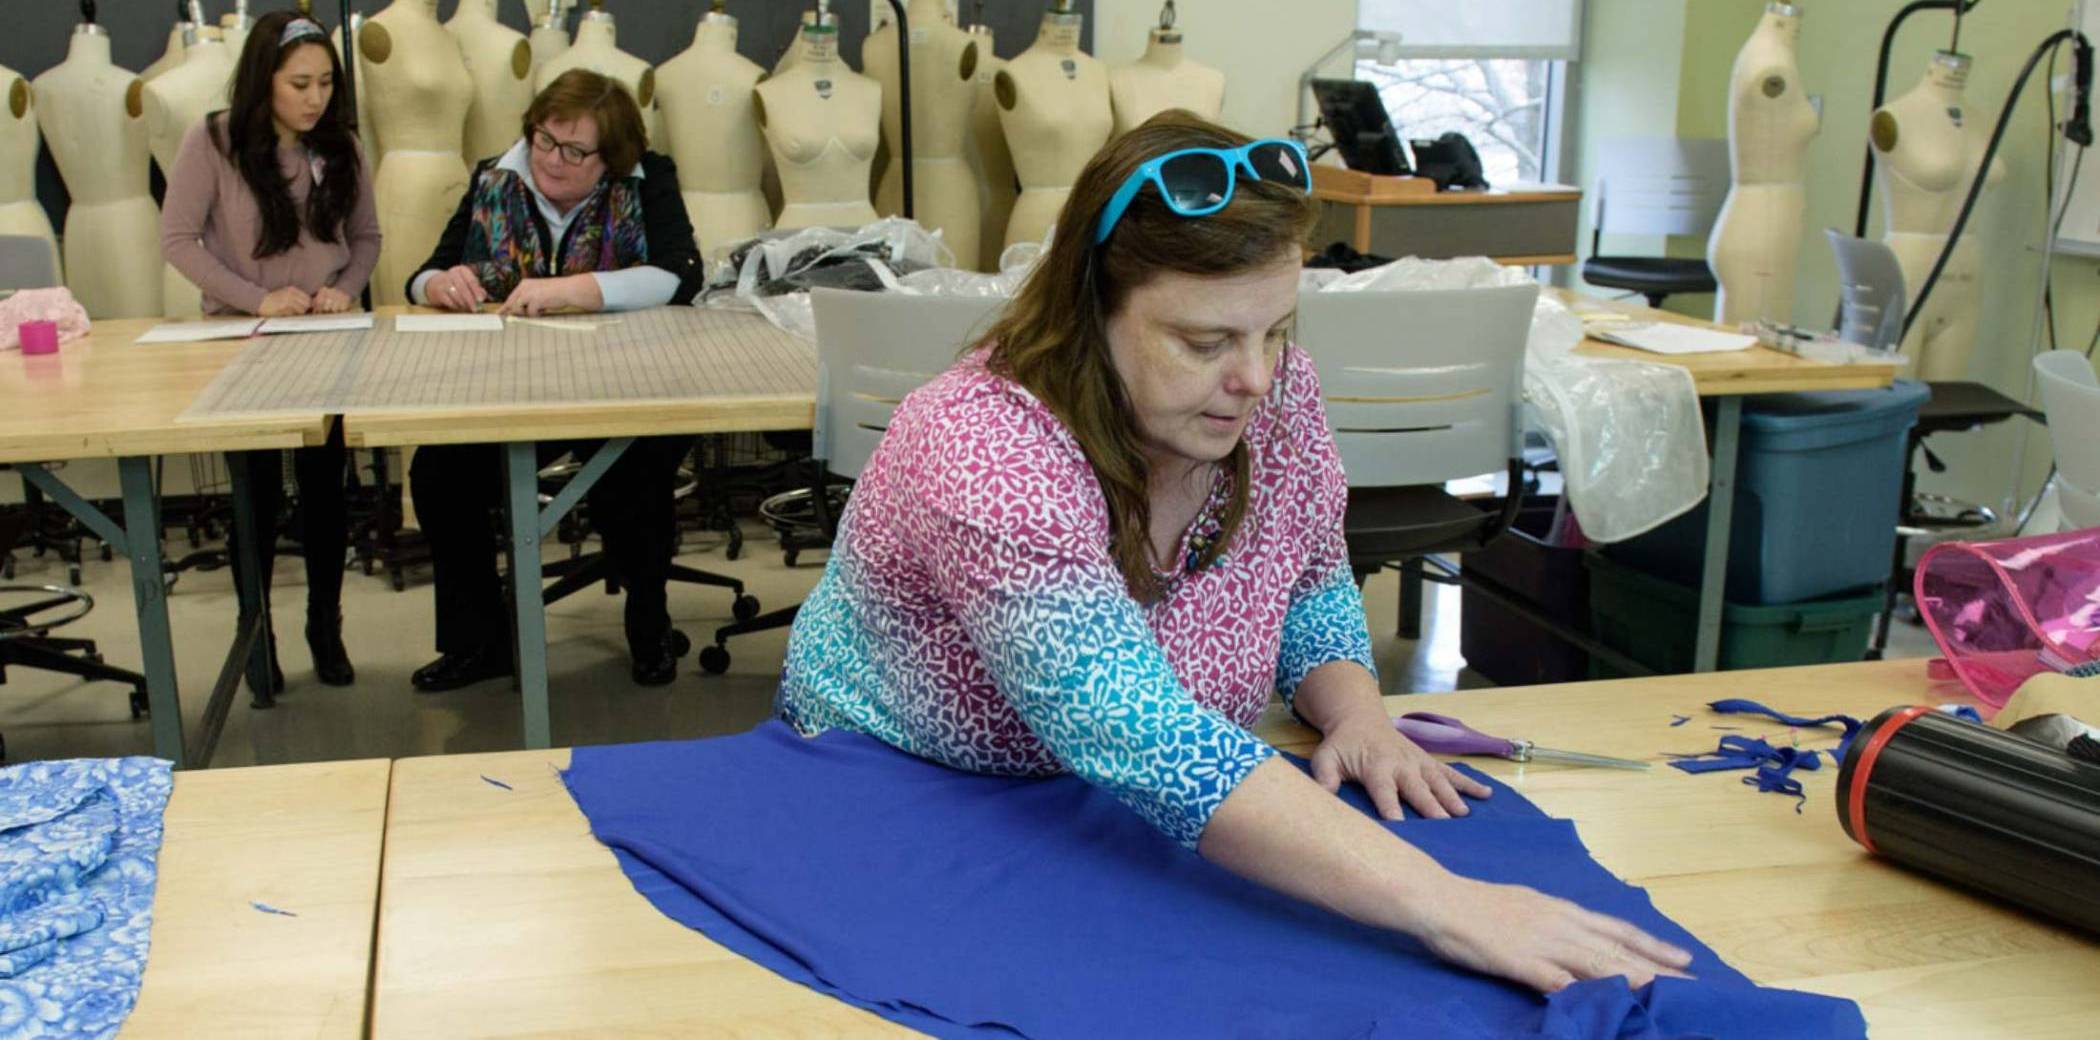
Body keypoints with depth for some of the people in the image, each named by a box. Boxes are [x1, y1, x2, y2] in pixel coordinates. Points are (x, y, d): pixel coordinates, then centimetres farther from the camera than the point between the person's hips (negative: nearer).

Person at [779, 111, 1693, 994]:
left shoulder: (1273, 394, -11)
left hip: (1124, 835, 5)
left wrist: (1354, 711, -14)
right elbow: (1146, 750, -41)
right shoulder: (986, 457, -31)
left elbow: (1313, 594, 8)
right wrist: (1445, 907, -47)